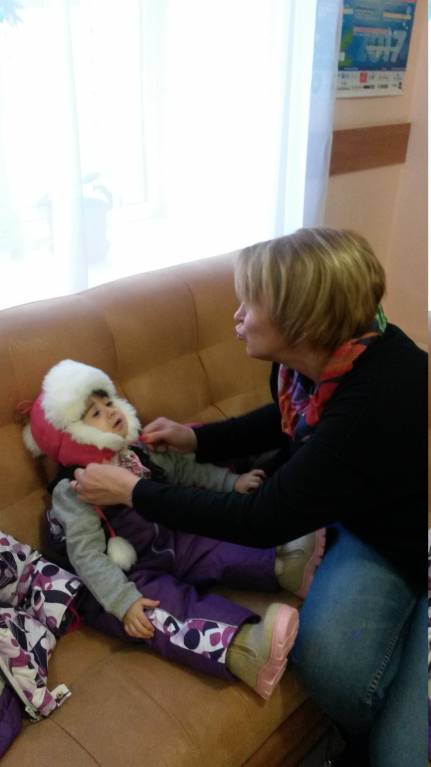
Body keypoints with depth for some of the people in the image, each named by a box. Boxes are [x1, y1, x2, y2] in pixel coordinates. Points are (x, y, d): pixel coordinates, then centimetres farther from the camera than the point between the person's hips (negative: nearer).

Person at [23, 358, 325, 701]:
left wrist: (232, 482, 13)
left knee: (220, 551, -9)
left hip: (169, 547, 9)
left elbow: (183, 469, 17)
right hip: (130, 578, -8)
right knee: (172, 608, -32)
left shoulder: (135, 454, 4)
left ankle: (284, 567, -29)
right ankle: (242, 650, -54)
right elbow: (86, 555, -25)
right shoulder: (73, 490, -19)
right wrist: (124, 601, -35)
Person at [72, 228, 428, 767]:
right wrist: (195, 438, -2)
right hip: (365, 526, 7)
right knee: (324, 653, -18)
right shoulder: (306, 356, -15)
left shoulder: (379, 401, -41)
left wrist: (133, 493, -22)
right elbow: (287, 418, 11)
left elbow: (262, 520, -33)